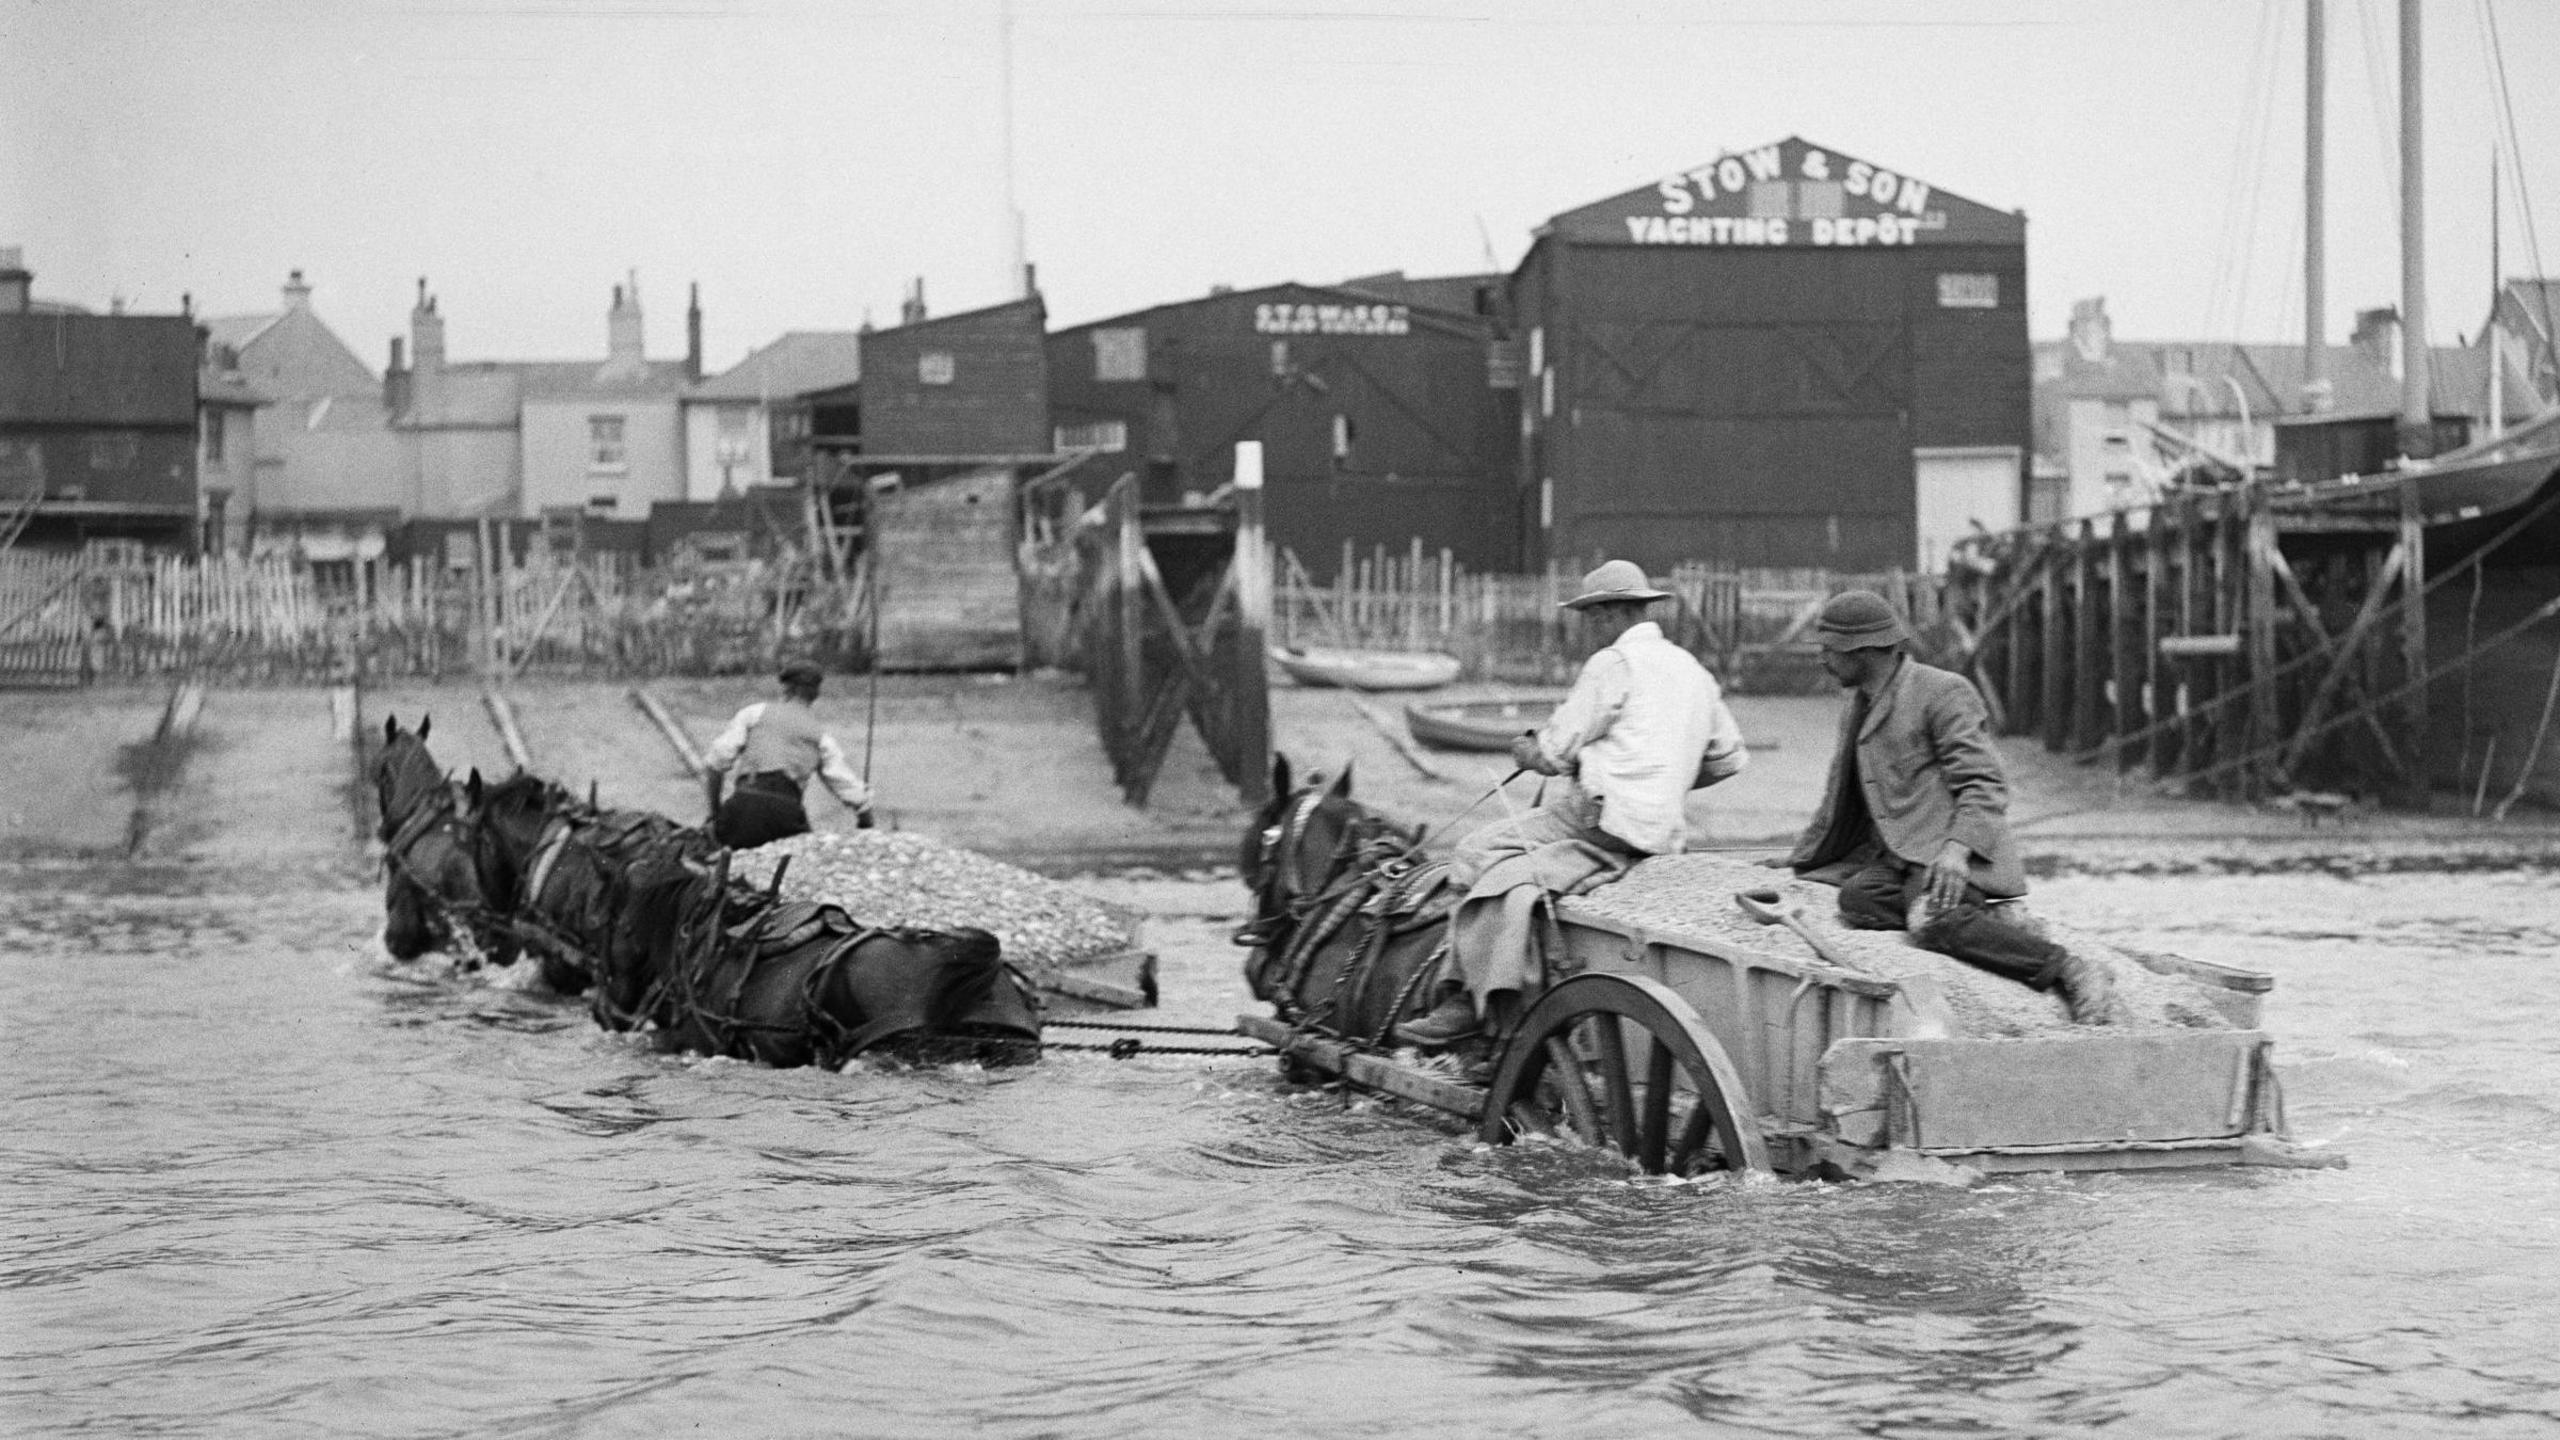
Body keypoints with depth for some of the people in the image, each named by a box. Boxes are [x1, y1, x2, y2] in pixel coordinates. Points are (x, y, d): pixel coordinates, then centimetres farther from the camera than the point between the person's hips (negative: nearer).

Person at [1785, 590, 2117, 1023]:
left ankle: (2071, 972, -30)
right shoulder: (1859, 708, 23)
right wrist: (1801, 861, 35)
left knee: (1933, 924, -37)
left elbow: (1985, 784, -11)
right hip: (1900, 857, 7)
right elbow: (1842, 801, 35)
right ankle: (1985, 922, -15)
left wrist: (1956, 849, -25)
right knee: (1857, 897, -27)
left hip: (1948, 859, -7)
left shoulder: (1941, 692, -4)